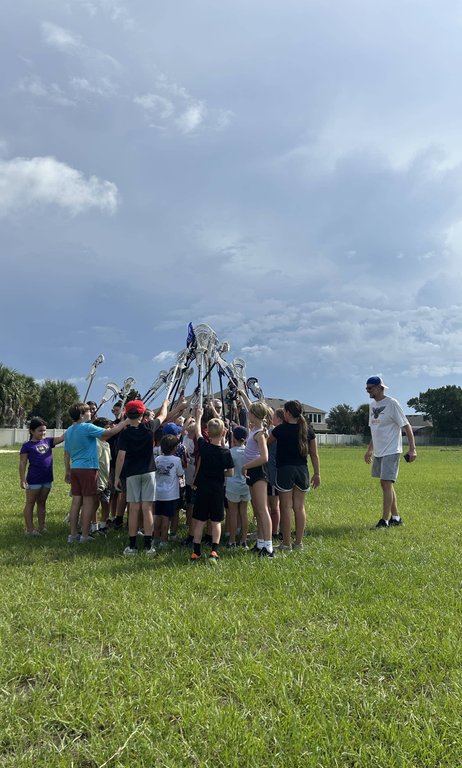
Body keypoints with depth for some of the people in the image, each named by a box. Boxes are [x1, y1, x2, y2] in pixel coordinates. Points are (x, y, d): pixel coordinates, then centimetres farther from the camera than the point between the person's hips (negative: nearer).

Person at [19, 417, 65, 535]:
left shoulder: (48, 441, 7)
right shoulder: (27, 446, -6)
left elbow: (62, 437, 2)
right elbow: (22, 463, -8)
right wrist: (22, 480, -13)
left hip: (47, 479, 6)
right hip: (34, 480, -5)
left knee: (42, 503, 14)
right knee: (30, 503, 6)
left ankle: (41, 527, 23)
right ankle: (29, 529, 12)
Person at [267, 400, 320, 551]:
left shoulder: (280, 429, -9)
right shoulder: (308, 430, 1)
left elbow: (266, 443, 7)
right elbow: (314, 455, 4)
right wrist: (317, 473, 12)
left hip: (284, 470, -4)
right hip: (302, 470, 4)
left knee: (286, 507, 2)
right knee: (299, 506, 10)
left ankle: (286, 543, 8)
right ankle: (299, 542, 16)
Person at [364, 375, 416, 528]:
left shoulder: (392, 403, -12)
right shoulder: (372, 405, 12)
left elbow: (406, 426, -12)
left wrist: (412, 449, -17)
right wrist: (369, 450, 22)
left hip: (391, 451, -8)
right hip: (378, 452, 8)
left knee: (387, 483, -9)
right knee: (384, 484, 12)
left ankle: (385, 520, -3)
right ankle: (396, 517, 23)